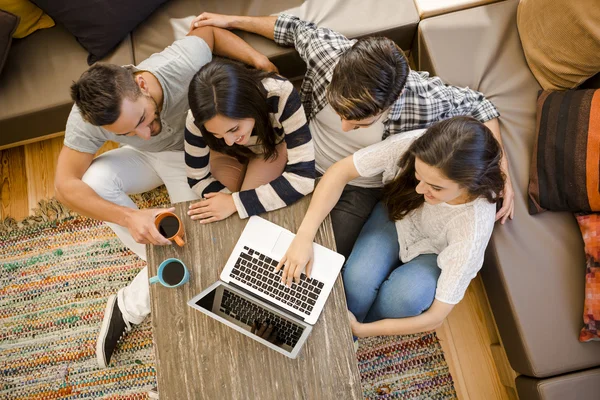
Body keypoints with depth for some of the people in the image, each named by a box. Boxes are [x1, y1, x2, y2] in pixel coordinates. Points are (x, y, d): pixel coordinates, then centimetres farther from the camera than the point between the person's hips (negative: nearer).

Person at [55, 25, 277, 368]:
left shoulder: (183, 64, -37)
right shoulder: (87, 119, -34)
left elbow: (209, 31, -15)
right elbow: (66, 185, -28)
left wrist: (259, 60, -28)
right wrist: (128, 216, -44)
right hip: (146, 159, 2)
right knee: (95, 179, -30)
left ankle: (129, 307, 1)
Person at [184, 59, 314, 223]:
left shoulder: (281, 95, -43)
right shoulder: (198, 118, -34)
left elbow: (303, 176, -41)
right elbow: (197, 178, -18)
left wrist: (236, 202, -39)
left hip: (274, 144, -1)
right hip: (228, 153, 1)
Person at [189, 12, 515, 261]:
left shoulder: (422, 101, -33)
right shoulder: (327, 50, -28)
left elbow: (477, 105, -13)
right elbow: (297, 29, -5)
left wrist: (500, 173, -17)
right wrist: (232, 21, 2)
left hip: (359, 188, -2)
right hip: (304, 166, 3)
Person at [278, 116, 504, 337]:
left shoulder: (475, 225, -36)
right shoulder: (411, 145, -35)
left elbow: (435, 317, -27)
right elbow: (340, 172, -25)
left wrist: (359, 329, -31)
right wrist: (304, 236, -35)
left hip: (436, 254, -1)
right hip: (397, 215, 2)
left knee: (404, 296, -31)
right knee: (357, 279, -26)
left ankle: (350, 334, 1)